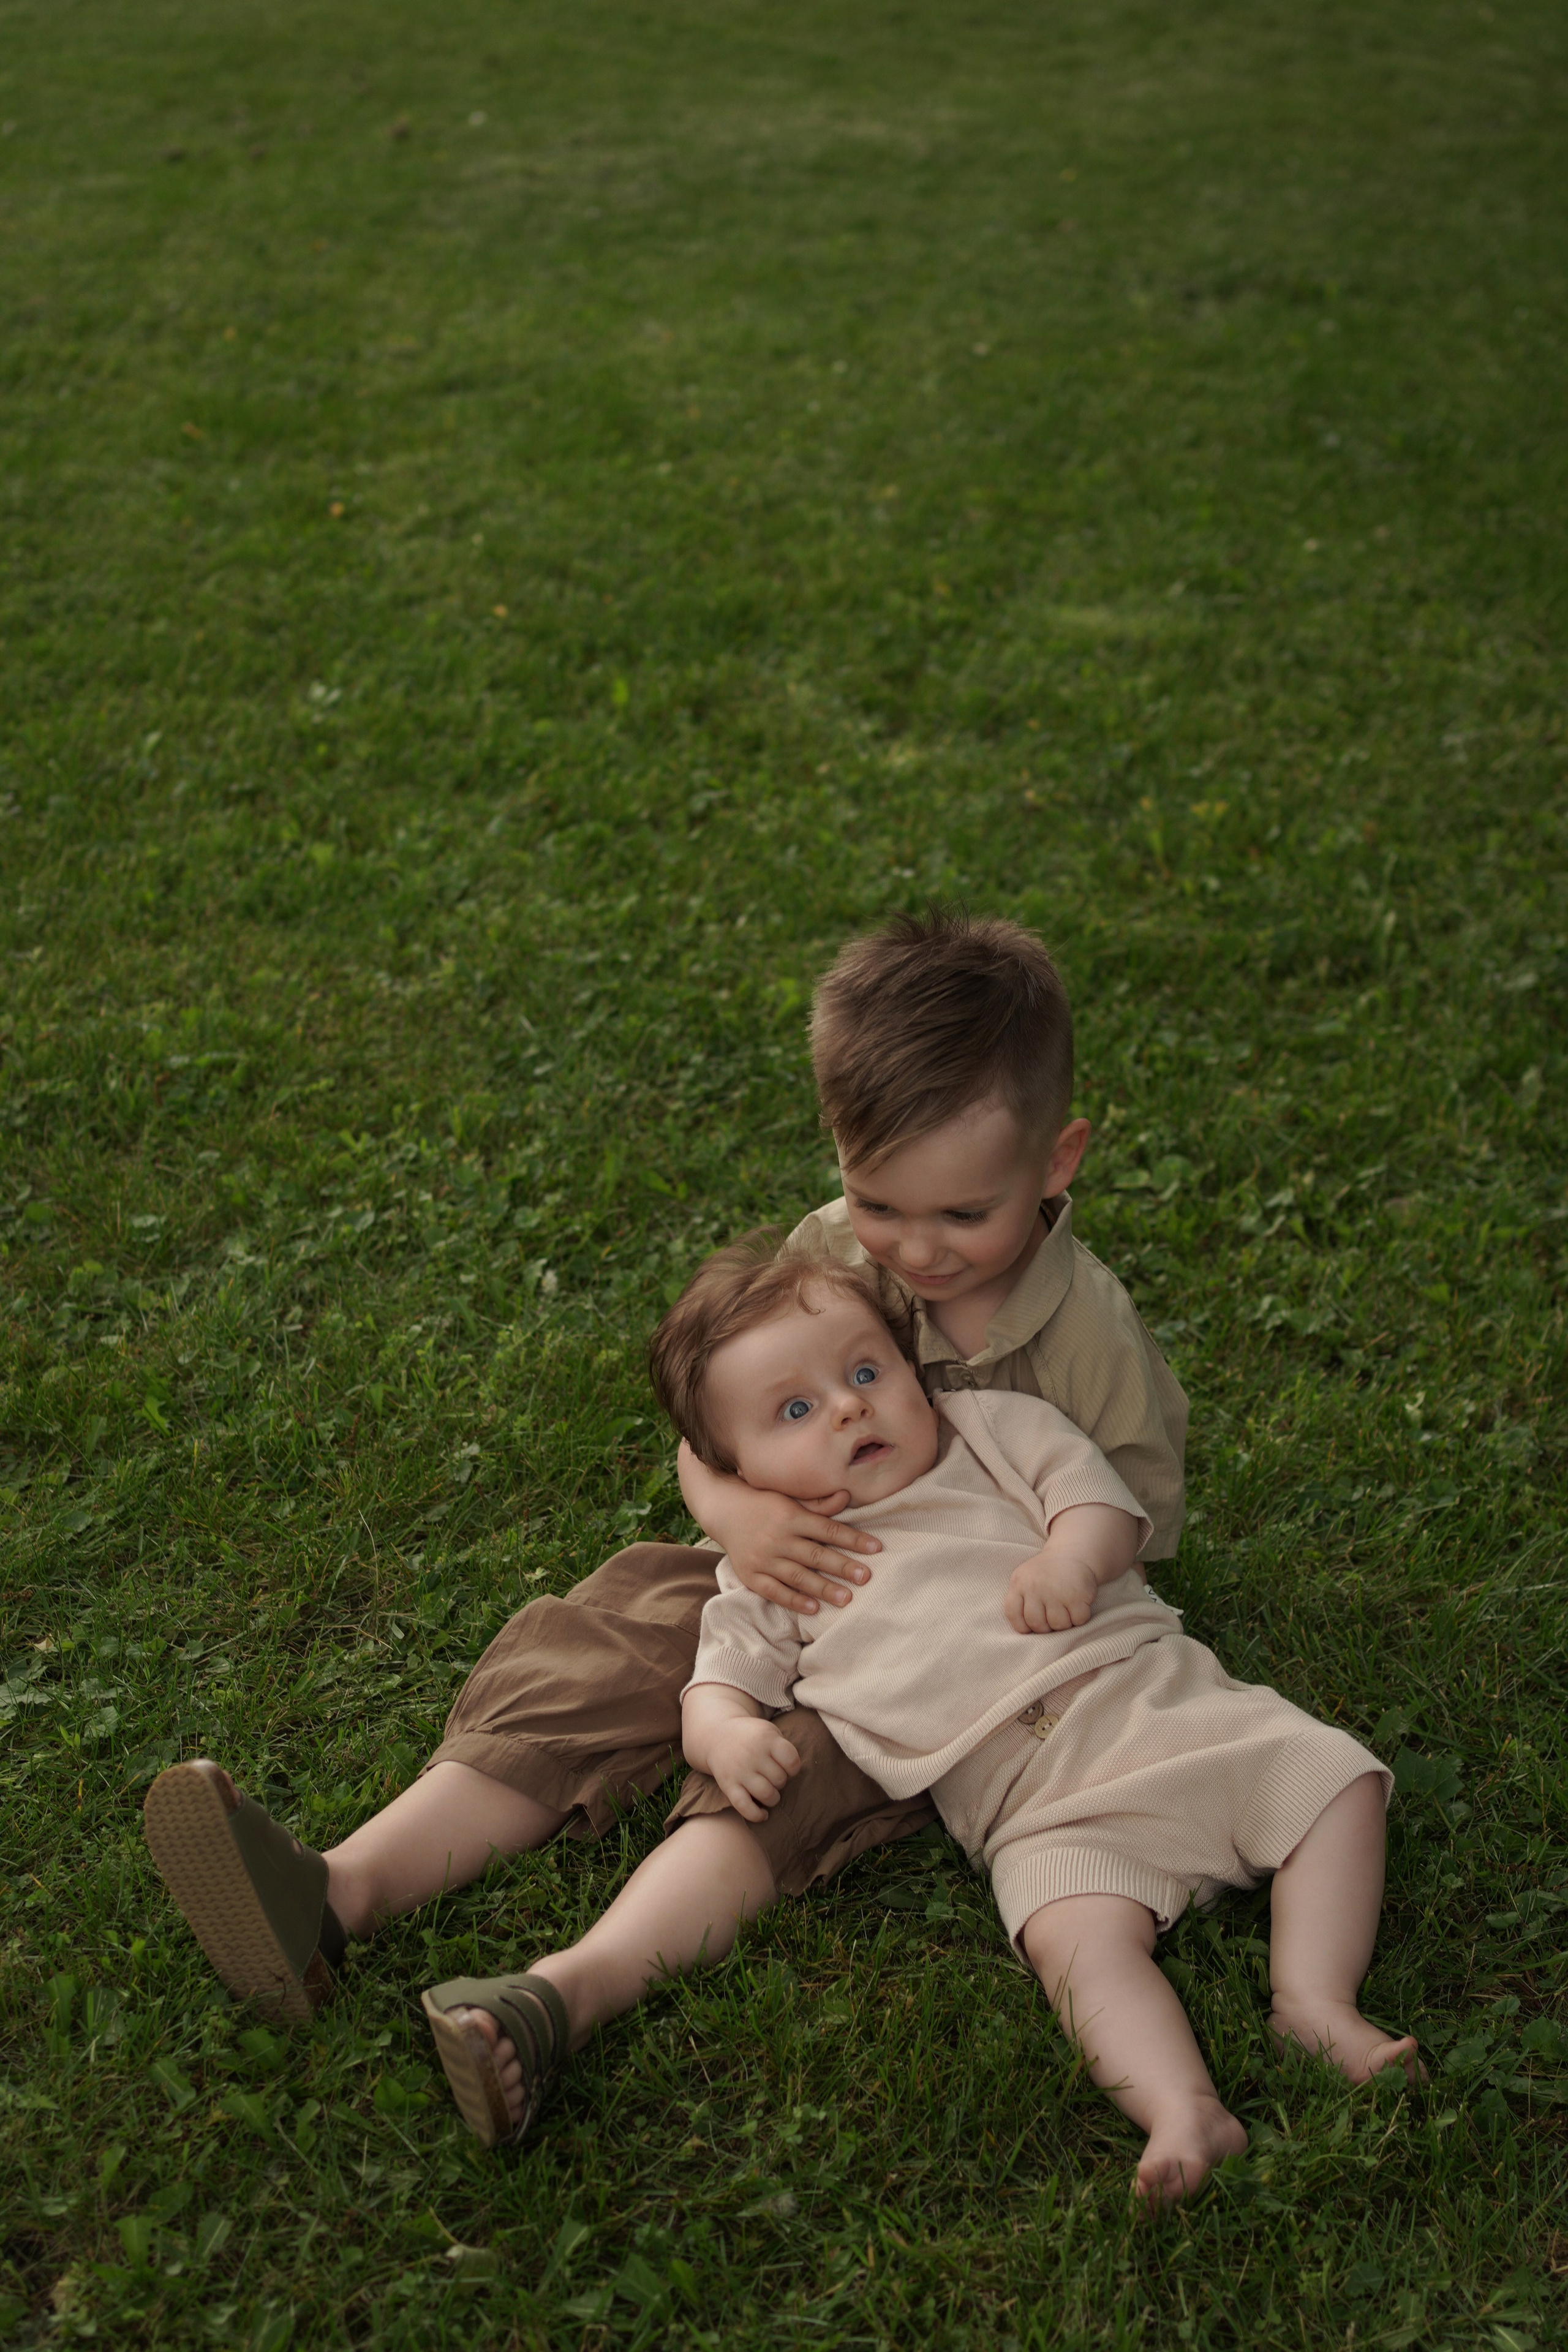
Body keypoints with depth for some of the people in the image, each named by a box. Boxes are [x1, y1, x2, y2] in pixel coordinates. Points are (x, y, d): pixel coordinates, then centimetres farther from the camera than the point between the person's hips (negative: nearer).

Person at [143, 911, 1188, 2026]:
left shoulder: (1090, 1329, -16)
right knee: (594, 1652, -16)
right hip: (801, 1570, 4)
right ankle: (340, 1893, -28)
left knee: (786, 1768, -30)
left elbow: (1138, 1520, -8)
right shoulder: (825, 1255, -7)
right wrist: (734, 1510, -25)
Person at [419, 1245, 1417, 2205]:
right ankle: (1186, 2111, -44)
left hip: (1155, 1693, 2)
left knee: (1332, 1777, -15)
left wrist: (1071, 1555, -15)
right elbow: (717, 1685, 12)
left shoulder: (996, 1430, 16)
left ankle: (1314, 2004, -17)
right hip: (1036, 1809, -2)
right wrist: (729, 1736, -12)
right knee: (1080, 1938, -30)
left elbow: (1103, 1500, 9)